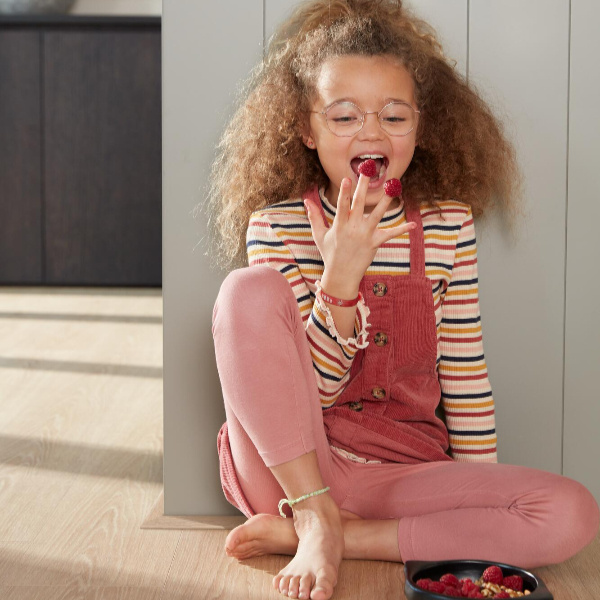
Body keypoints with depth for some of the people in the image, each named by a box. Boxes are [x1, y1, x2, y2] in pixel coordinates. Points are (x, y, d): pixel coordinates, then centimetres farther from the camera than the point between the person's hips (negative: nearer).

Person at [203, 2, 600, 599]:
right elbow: (308, 390, -11)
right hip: (291, 469, -3)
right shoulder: (275, 227, -6)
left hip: (406, 473, 3)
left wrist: (484, 498, 5)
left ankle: (321, 532, -14)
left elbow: (465, 372, 7)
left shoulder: (447, 224, 1)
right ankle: (314, 520, -18)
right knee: (248, 290, -25)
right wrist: (342, 275, -25)